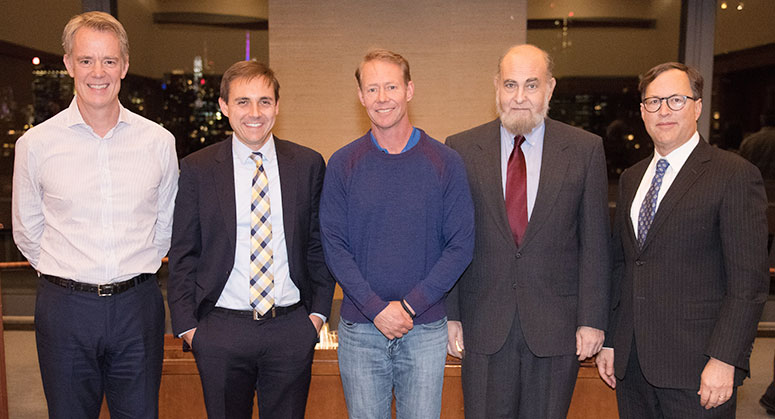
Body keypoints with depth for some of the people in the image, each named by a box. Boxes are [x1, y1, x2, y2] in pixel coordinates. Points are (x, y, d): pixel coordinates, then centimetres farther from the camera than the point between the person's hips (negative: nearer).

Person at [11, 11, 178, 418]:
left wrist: (136, 270, 10)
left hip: (138, 305, 1)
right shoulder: (36, 144, -2)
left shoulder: (159, 142, -1)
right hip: (65, 309, 0)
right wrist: (66, 277, 8)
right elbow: (27, 232, 8)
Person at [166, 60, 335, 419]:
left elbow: (320, 244, 7)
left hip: (292, 329, 1)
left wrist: (319, 311, 1)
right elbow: (182, 253, 2)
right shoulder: (197, 169, -1)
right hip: (220, 331, 0)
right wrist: (187, 326, -2)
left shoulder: (308, 165, 2)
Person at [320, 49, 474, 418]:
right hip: (360, 331, 1)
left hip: (425, 330, 0)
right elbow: (334, 246, -3)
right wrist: (377, 308, -13)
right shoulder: (343, 164, 1)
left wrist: (411, 305, -12)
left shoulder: (445, 162, -1)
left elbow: (461, 246, -3)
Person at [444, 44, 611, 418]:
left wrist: (592, 319, -3)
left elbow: (595, 242, 0)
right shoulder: (461, 149, 0)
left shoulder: (585, 150, 0)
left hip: (556, 328, 0)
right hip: (484, 328, 0)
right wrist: (449, 315, -1)